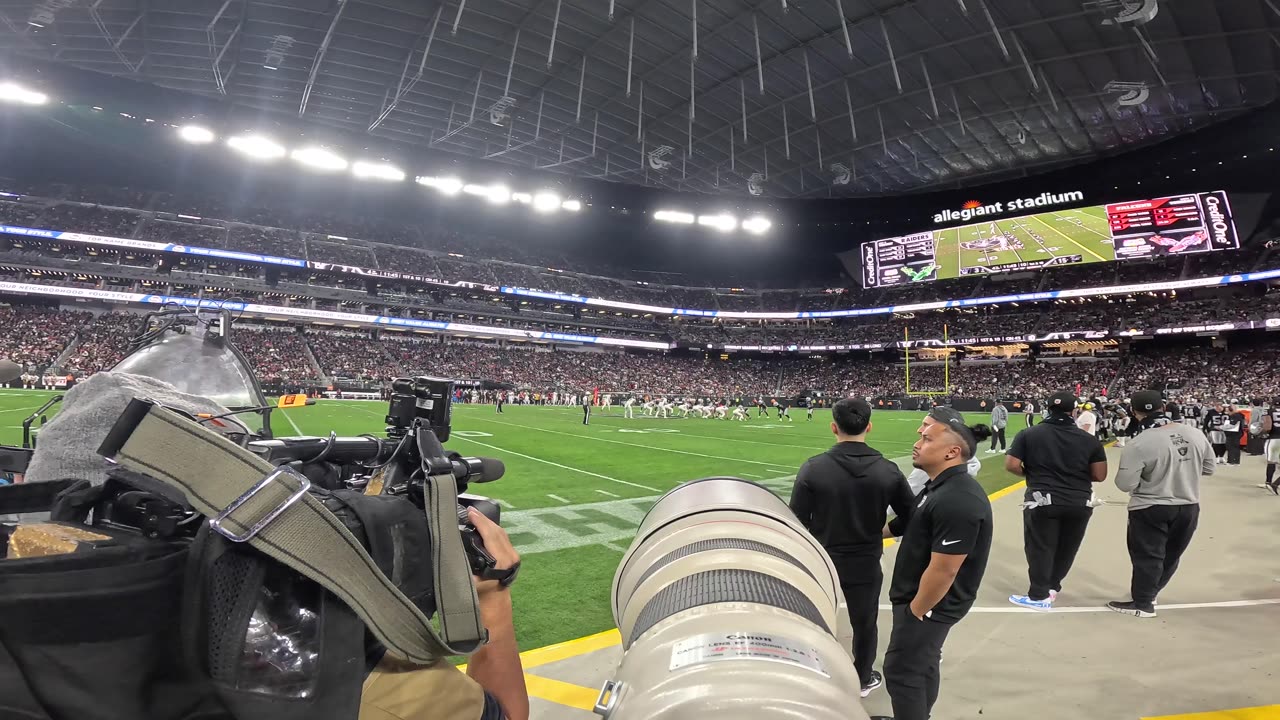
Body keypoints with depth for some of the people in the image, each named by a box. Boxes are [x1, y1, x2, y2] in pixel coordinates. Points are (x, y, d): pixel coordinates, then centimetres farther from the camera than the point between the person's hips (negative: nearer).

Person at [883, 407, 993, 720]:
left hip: (930, 604, -9)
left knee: (902, 671, 5)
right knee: (922, 665, 24)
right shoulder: (943, 487, 3)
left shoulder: (957, 502, -30)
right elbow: (913, 528, 16)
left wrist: (915, 612, -17)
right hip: (925, 598, 9)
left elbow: (943, 570, -27)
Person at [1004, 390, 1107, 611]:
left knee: (1040, 548, 8)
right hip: (1079, 503, 3)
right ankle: (1051, 587, 34)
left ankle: (1039, 597, 15)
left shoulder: (1029, 434, -6)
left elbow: (1011, 465, -10)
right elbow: (1100, 476, 0)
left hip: (1042, 501, -3)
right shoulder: (1089, 439, 0)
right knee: (1066, 549, 20)